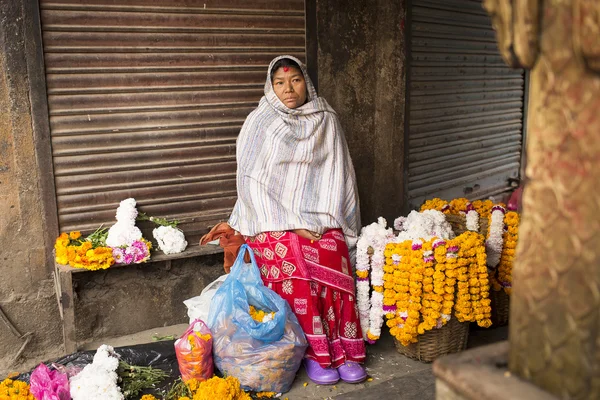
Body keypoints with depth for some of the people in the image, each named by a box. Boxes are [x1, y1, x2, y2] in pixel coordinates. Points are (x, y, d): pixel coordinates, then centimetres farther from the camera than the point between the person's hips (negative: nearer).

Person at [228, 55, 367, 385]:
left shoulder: (327, 121, 11)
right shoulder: (259, 122, 3)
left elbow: (337, 176, 10)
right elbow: (253, 181, -3)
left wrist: (325, 221, -4)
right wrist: (294, 224, -11)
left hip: (321, 219, 2)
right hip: (273, 220, -2)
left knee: (334, 271, -23)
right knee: (295, 276, -25)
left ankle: (345, 351, -9)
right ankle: (314, 353, -9)